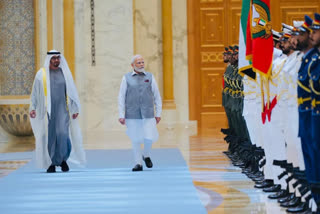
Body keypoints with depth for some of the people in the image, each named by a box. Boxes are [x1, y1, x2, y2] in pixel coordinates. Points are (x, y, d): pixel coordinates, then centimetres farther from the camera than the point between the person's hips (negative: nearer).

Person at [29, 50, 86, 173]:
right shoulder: (41, 74, 3)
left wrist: (75, 109, 4)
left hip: (62, 109, 0)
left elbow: (72, 92, 9)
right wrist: (33, 108, -5)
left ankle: (63, 159, 6)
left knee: (63, 134, -14)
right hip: (47, 111, 0)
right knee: (49, 136, 0)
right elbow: (35, 93, 5)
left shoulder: (65, 73, 7)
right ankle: (51, 164, 11)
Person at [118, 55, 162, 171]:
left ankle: (146, 156, 21)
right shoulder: (127, 78, 4)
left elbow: (157, 96, 11)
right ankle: (138, 163, 14)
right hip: (132, 115, -1)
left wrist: (158, 113, 6)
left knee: (149, 138, -7)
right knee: (135, 140, 2)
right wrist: (121, 115, -2)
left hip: (148, 114, 1)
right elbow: (121, 97, 3)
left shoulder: (150, 77, 8)